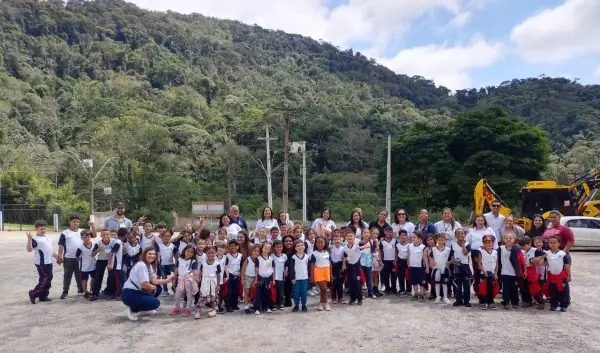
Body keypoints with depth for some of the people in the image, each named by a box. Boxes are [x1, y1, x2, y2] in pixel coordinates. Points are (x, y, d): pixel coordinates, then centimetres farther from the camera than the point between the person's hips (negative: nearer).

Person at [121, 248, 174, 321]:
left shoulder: (150, 265, 11)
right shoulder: (141, 265, -19)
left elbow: (154, 281, 2)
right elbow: (145, 285, -23)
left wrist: (167, 280, -8)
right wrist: (154, 287, -4)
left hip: (138, 291, 10)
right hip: (129, 295, -10)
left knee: (158, 289, 11)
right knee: (155, 303, -19)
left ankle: (143, 307, 19)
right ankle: (132, 310, -4)